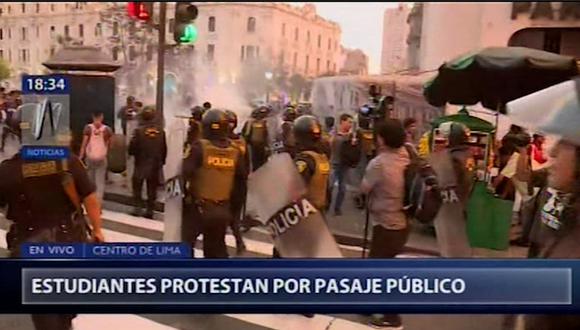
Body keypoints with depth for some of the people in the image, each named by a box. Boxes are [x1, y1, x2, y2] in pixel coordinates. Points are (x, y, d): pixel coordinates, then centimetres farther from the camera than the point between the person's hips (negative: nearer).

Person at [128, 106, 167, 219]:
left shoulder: (139, 131, -16)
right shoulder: (161, 131, -7)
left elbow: (131, 149, -14)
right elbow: (164, 149, -1)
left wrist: (134, 153, 8)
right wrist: (162, 161, 12)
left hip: (141, 164, -2)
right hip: (156, 164, 3)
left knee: (137, 186, 15)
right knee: (152, 188, 12)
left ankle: (138, 208, 12)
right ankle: (150, 210, 14)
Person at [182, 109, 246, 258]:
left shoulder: (199, 147, -12)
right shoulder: (235, 152, 2)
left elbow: (185, 173, -18)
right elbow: (241, 181, 8)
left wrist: (185, 194, -2)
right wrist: (233, 204, 17)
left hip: (198, 206, -4)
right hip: (223, 209, 4)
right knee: (217, 248, 19)